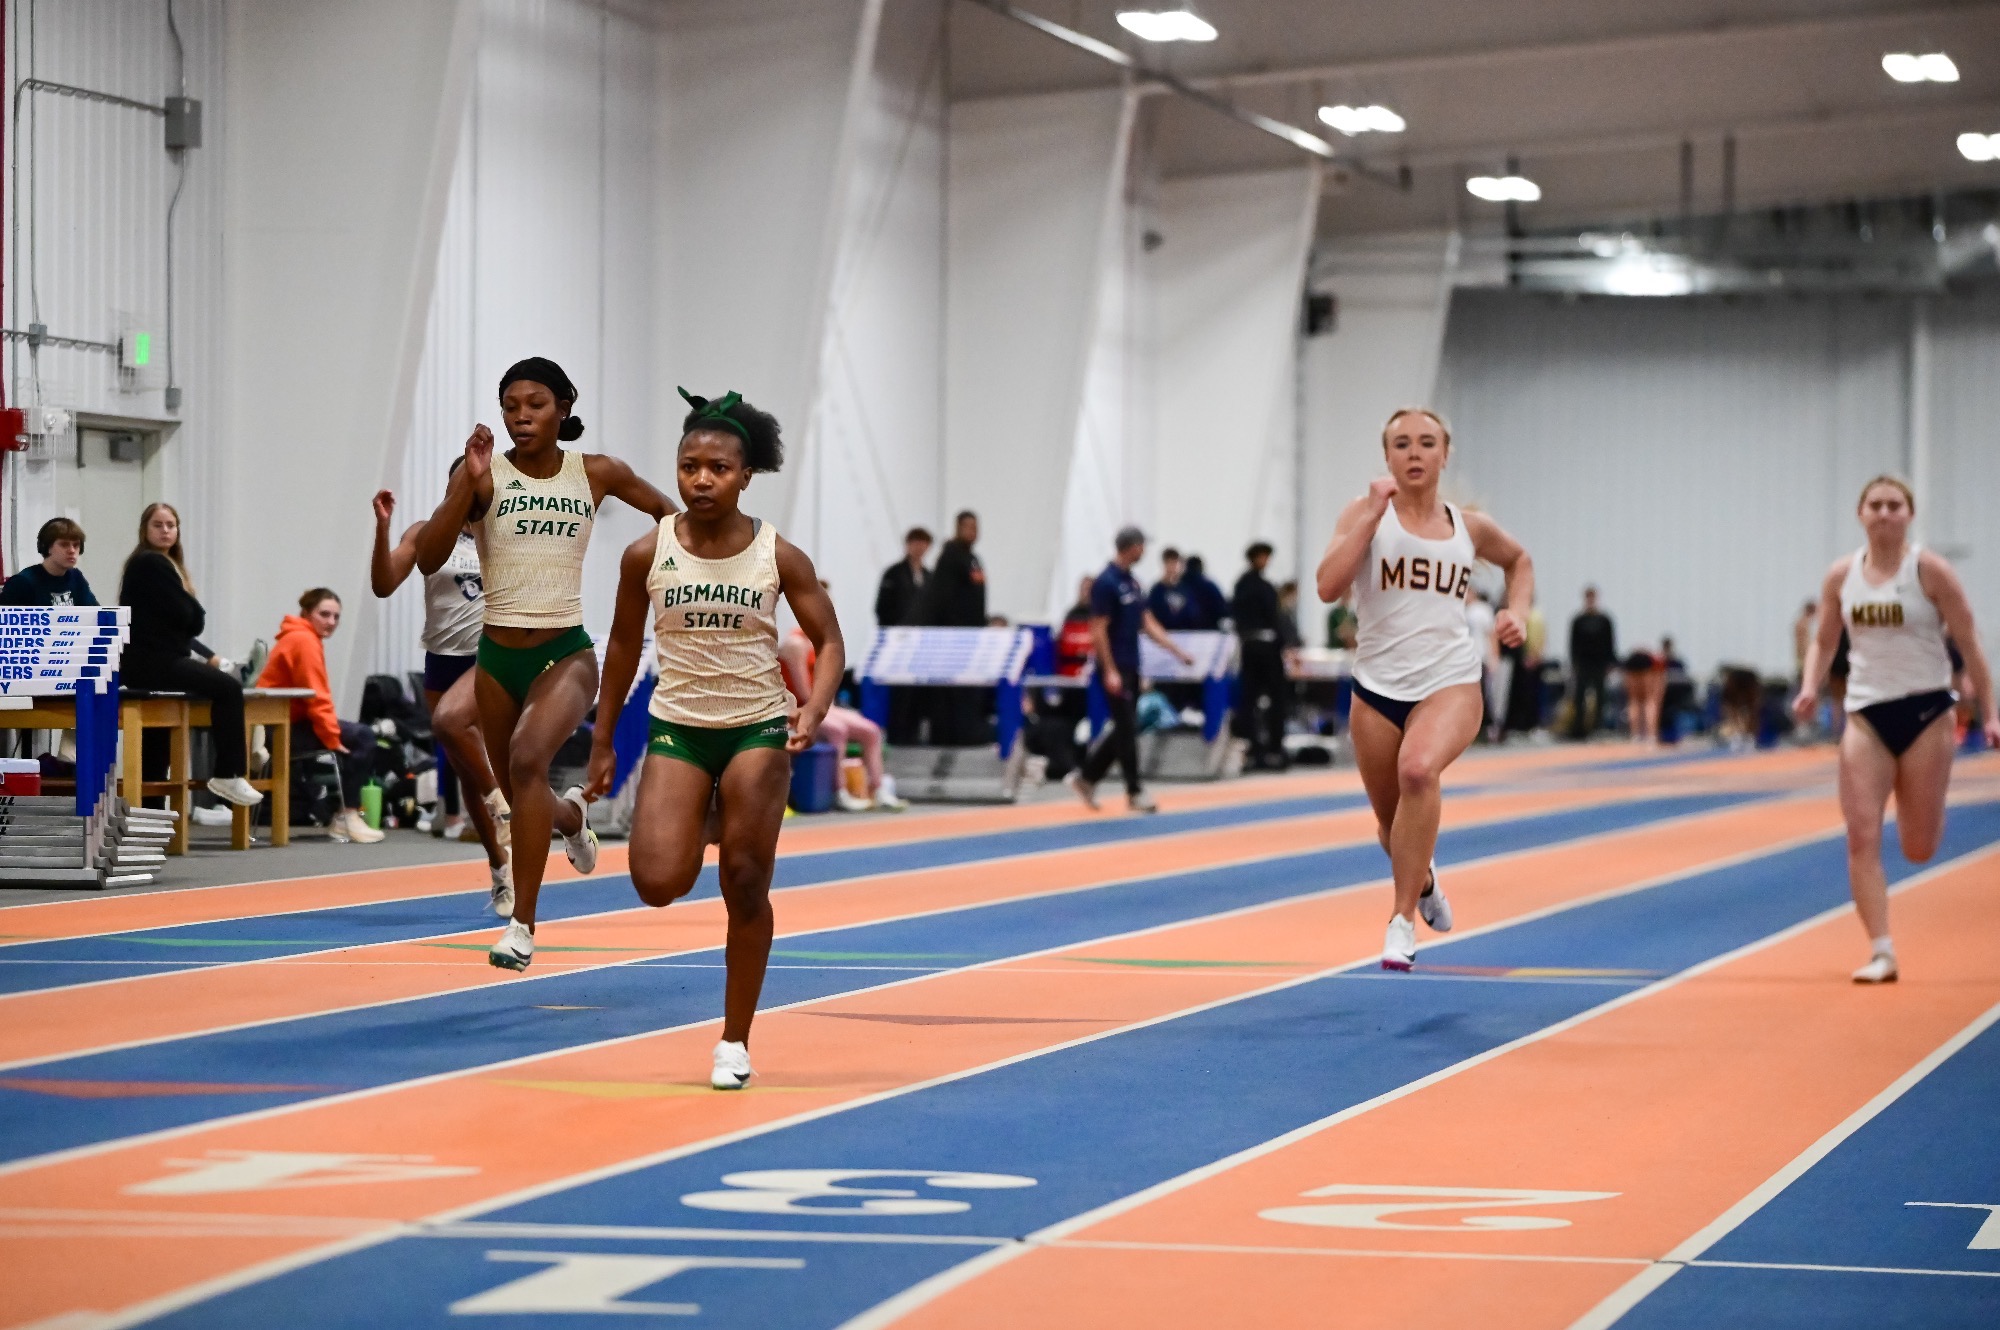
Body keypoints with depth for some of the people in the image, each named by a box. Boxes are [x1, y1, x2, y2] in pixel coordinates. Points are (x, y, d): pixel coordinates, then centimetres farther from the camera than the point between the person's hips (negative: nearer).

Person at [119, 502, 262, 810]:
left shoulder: (160, 564, 22)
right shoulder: (150, 563, -8)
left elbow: (176, 623, 18)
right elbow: (188, 617, -13)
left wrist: (209, 657, 6)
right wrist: (200, 616, 10)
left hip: (156, 660, 11)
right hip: (150, 661, -11)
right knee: (229, 687, -21)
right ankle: (227, 775, -21)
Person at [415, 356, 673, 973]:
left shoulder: (596, 474, 0)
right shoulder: (486, 474, -5)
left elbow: (670, 515, 17)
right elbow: (428, 558, -17)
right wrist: (470, 481, -26)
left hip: (566, 653, -2)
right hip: (498, 655, 2)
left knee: (528, 758, -29)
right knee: (521, 801, 15)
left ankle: (522, 925, -26)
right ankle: (571, 814, 54)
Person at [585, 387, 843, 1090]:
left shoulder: (779, 556, -7)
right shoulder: (646, 555, -4)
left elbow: (829, 640, 1)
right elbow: (624, 645, 8)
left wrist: (815, 708, -18)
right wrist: (603, 741, 11)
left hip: (758, 731, -1)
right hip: (676, 728, 1)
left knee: (746, 890, 0)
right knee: (658, 884, -15)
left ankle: (735, 1041, 14)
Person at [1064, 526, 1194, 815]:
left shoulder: (1132, 582, 12)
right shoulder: (1106, 583, -15)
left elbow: (1148, 623, 16)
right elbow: (1098, 630, -17)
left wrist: (1178, 651, 10)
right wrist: (1109, 672, -20)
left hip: (1131, 667, 9)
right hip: (1115, 668, -9)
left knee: (1124, 728, 10)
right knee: (1127, 729, -3)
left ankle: (1086, 778, 19)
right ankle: (1134, 792, 3)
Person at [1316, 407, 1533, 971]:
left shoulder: (1469, 527, 8)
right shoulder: (1366, 513, 0)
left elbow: (1518, 559, 30)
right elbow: (1329, 586, -17)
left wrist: (1517, 611, 11)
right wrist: (1372, 512, -17)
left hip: (1450, 682, -1)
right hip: (1377, 687, 1)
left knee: (1419, 769, -33)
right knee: (1393, 826, 13)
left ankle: (1403, 921, -27)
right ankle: (1424, 879, 51)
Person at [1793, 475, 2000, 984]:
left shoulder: (1930, 570, -6)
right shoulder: (1841, 575, 4)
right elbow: (1823, 641, 14)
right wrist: (1810, 688, -5)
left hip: (1926, 710, -2)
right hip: (1866, 713, 2)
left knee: (1919, 849, 4)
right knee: (1862, 836, -11)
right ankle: (1881, 952, -8)